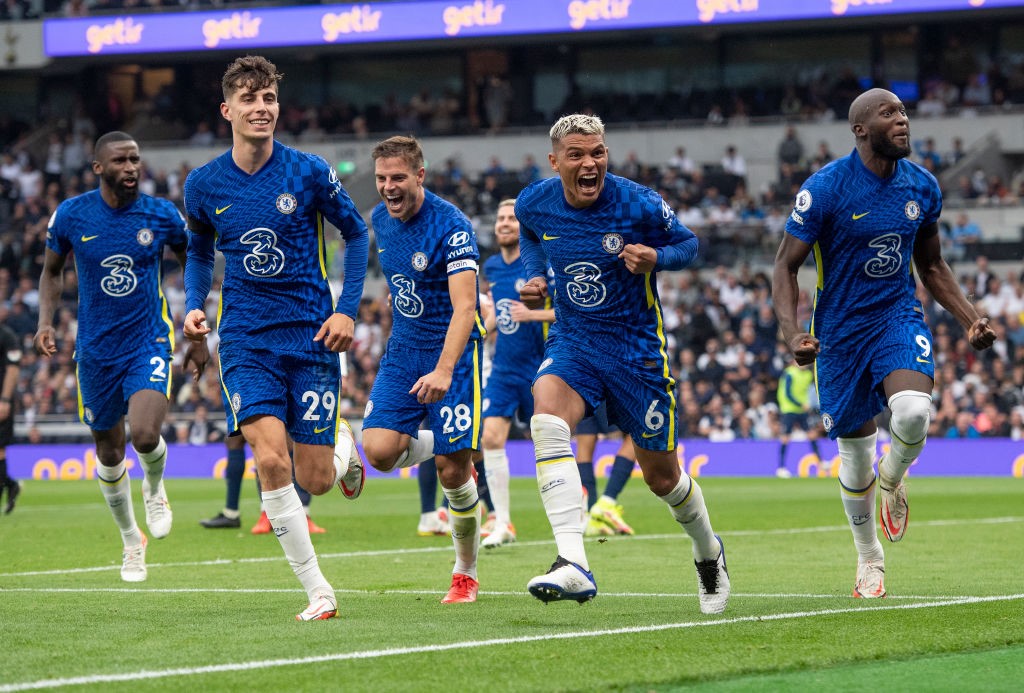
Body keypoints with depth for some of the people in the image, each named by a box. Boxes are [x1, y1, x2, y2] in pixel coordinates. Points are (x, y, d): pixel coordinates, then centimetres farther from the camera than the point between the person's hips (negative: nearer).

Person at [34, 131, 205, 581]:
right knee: (110, 455, 10)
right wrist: (46, 321, -5)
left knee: (145, 435, -23)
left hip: (149, 341, -2)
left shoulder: (163, 216, -6)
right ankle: (131, 540, 33)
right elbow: (53, 270, 11)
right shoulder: (71, 215, -6)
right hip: (96, 350, 2)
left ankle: (154, 489, 13)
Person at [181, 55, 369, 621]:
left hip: (312, 337, -1)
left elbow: (356, 233, 8)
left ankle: (342, 446, 37)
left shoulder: (309, 172, -6)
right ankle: (316, 590, -9)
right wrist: (194, 305, 1)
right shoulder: (203, 185, 1)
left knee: (314, 480, -2)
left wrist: (347, 309, -2)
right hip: (245, 341, 1)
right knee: (270, 460, -19)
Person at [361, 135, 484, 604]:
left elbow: (465, 307, -28)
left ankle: (466, 573, 13)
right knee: (379, 450, -14)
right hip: (403, 352, 6)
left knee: (452, 471, -7)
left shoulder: (451, 226, -19)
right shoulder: (381, 220, 2)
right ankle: (440, 448, 18)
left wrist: (444, 371, -39)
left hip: (452, 351, -6)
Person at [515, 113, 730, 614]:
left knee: (662, 477, 7)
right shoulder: (533, 204, -6)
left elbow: (688, 243, 0)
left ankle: (708, 552, 42)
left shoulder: (639, 205, -16)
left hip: (637, 348, -2)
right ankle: (574, 566, -37)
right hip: (572, 342, 2)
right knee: (546, 420, -31)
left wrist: (655, 258, -21)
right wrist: (534, 276, -1)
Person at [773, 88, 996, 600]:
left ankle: (892, 479, 7)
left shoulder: (922, 186, 0)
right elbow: (786, 265, -9)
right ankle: (869, 560, 29)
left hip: (898, 317, 2)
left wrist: (969, 318, 3)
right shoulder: (825, 188, -14)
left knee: (914, 410, -28)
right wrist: (792, 332, -24)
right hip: (841, 328, -2)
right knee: (855, 451, 6)